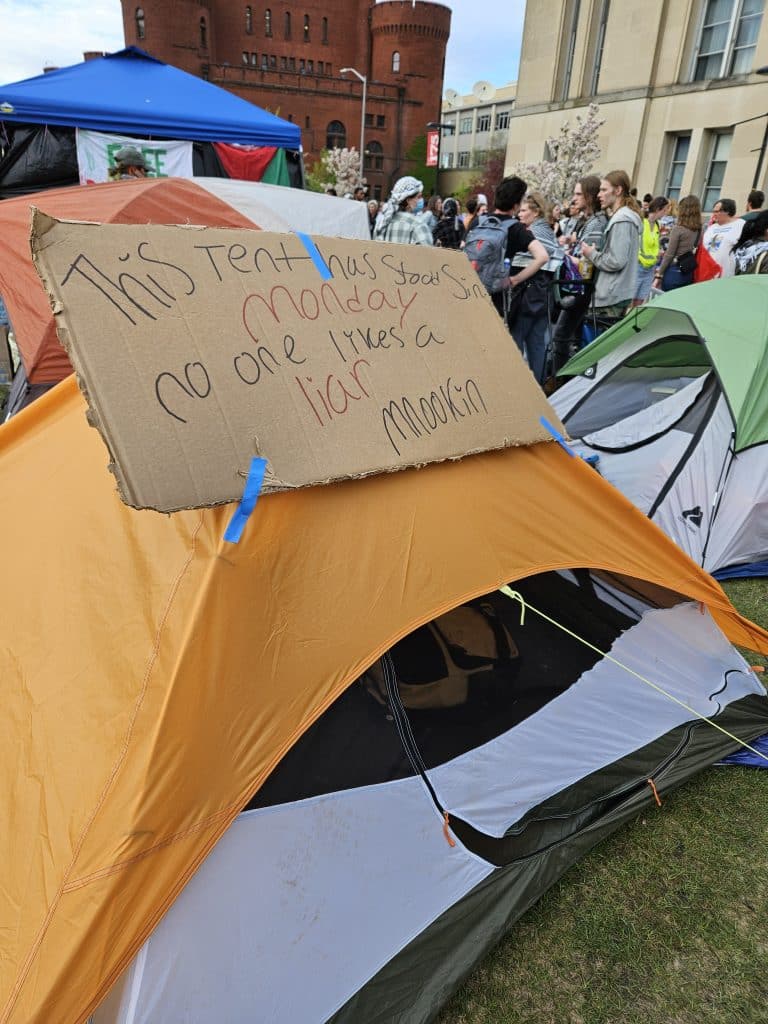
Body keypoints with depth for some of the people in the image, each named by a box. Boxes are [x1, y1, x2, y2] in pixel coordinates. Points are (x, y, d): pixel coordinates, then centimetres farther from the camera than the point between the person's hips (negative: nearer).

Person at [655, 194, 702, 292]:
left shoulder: (678, 228, -11)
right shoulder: (699, 230, 6)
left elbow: (669, 255, -12)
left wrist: (658, 275, -7)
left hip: (674, 272, -6)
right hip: (688, 274, 6)